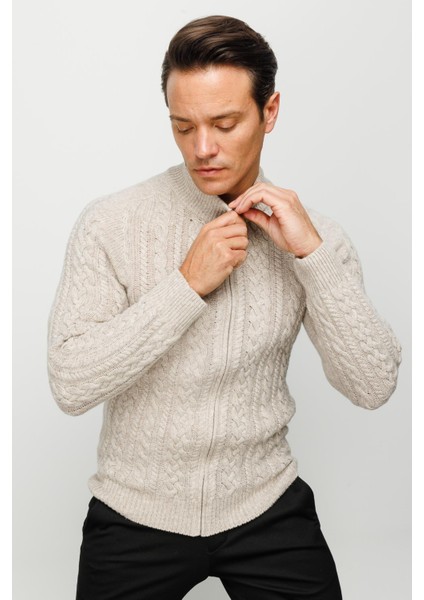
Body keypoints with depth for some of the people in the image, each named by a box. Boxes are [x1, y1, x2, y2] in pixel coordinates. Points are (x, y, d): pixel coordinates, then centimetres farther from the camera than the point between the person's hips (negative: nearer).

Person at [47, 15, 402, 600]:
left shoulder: (309, 232, -6)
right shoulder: (111, 223, -12)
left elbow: (374, 387, -11)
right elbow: (70, 385, -19)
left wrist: (314, 254, -20)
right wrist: (187, 284, -24)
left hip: (266, 507, 2)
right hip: (136, 513, -1)